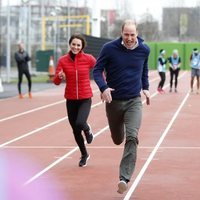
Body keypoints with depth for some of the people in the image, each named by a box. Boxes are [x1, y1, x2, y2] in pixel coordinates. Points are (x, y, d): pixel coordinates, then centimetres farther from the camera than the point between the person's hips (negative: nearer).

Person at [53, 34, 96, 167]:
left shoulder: (88, 59, -8)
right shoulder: (63, 60, -5)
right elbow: (56, 82, -5)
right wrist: (60, 77, -28)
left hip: (85, 99, -2)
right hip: (70, 100, 2)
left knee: (80, 123, -25)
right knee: (75, 130, 10)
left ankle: (88, 130, 14)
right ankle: (84, 155, 34)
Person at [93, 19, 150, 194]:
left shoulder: (144, 50, -3)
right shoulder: (109, 48, -12)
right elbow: (97, 69, -6)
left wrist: (146, 88, 13)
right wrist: (103, 87, -23)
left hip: (134, 101, 0)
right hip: (114, 100, 0)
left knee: (132, 137, -19)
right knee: (117, 139, 16)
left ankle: (124, 178, -21)